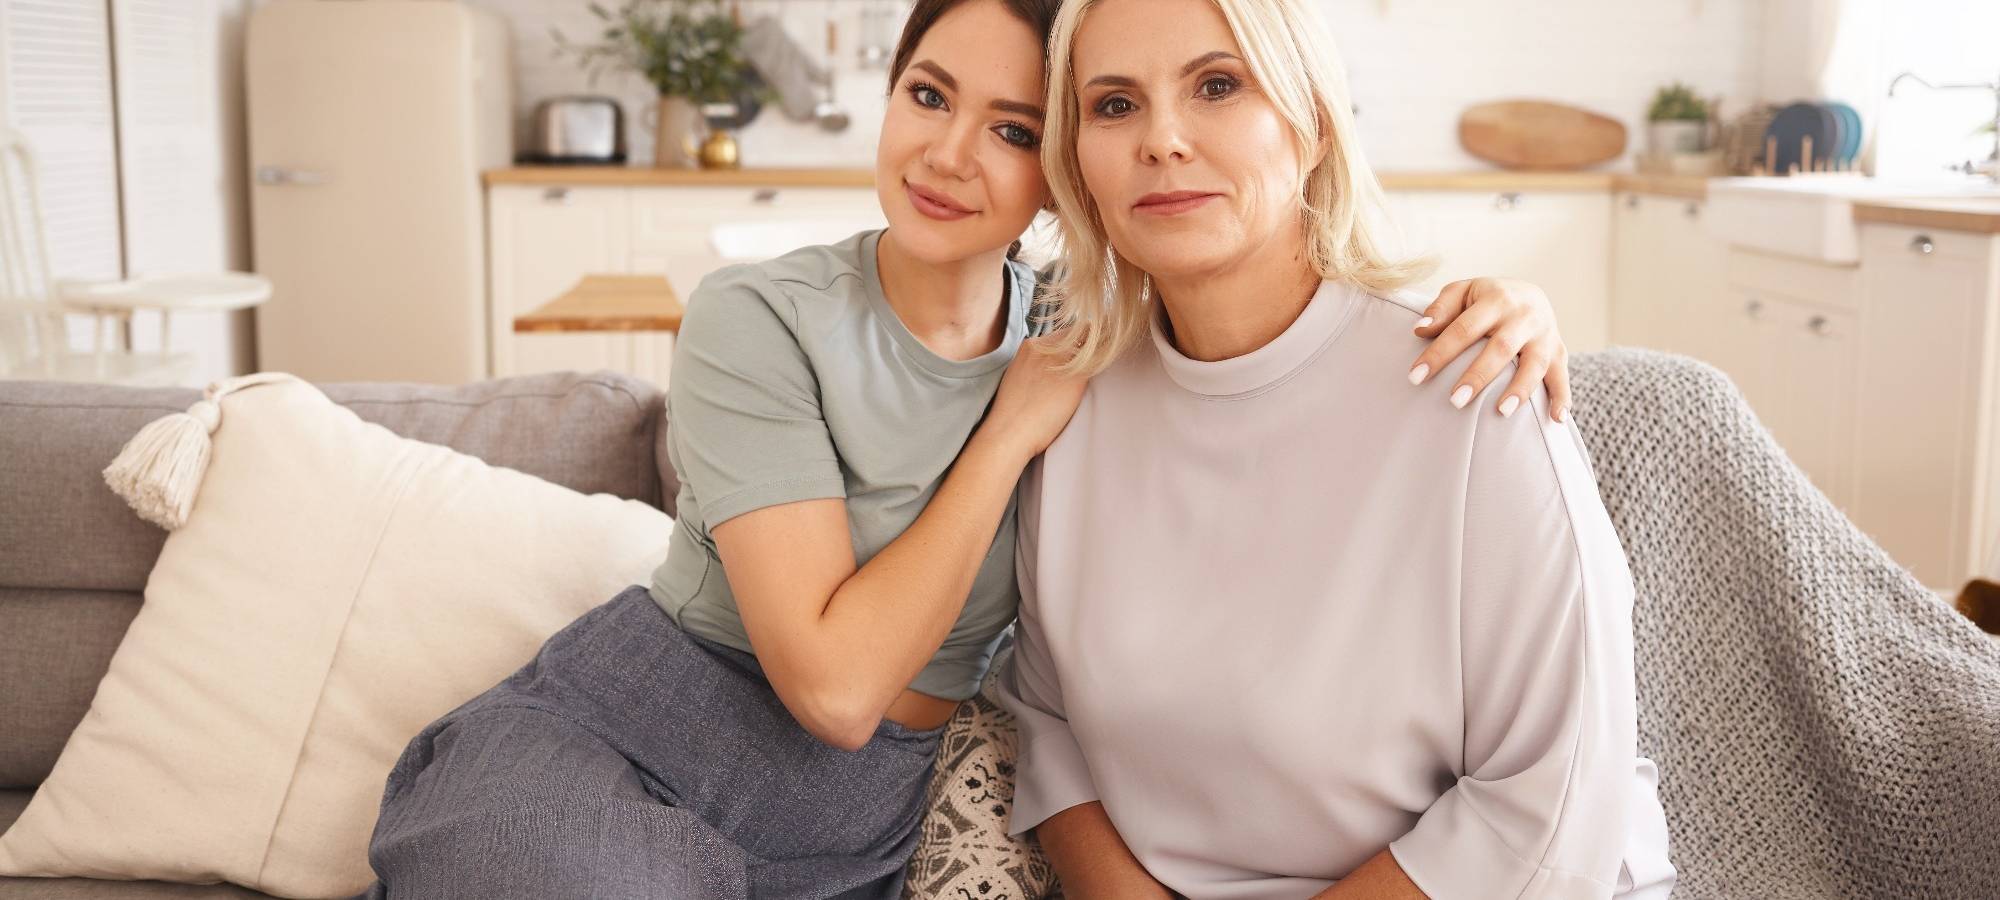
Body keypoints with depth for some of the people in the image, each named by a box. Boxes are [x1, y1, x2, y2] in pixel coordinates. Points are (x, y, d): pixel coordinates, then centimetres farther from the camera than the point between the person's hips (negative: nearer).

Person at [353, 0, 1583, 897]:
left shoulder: (1089, 335, 0)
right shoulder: (758, 324, -13)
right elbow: (836, 685, -19)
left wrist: (1492, 298, -15)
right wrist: (1014, 432, -16)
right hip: (607, 752, -4)